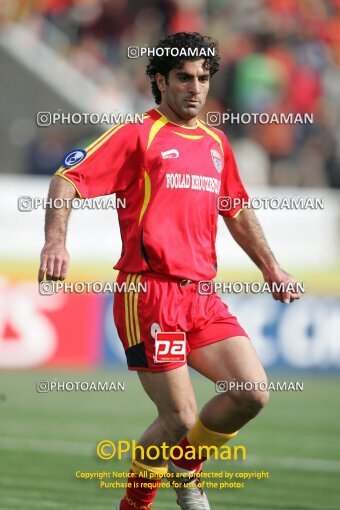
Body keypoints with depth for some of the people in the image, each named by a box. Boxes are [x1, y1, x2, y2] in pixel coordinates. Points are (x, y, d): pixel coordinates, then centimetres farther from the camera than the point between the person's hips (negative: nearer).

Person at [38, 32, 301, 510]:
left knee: (252, 394, -8)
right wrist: (56, 240, -25)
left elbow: (238, 212, 32)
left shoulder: (216, 143, 18)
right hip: (149, 293, -6)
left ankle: (187, 469, 18)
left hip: (202, 294, 6)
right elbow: (68, 179, -9)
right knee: (180, 419, -9)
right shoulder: (137, 136, -1)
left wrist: (271, 268, 31)